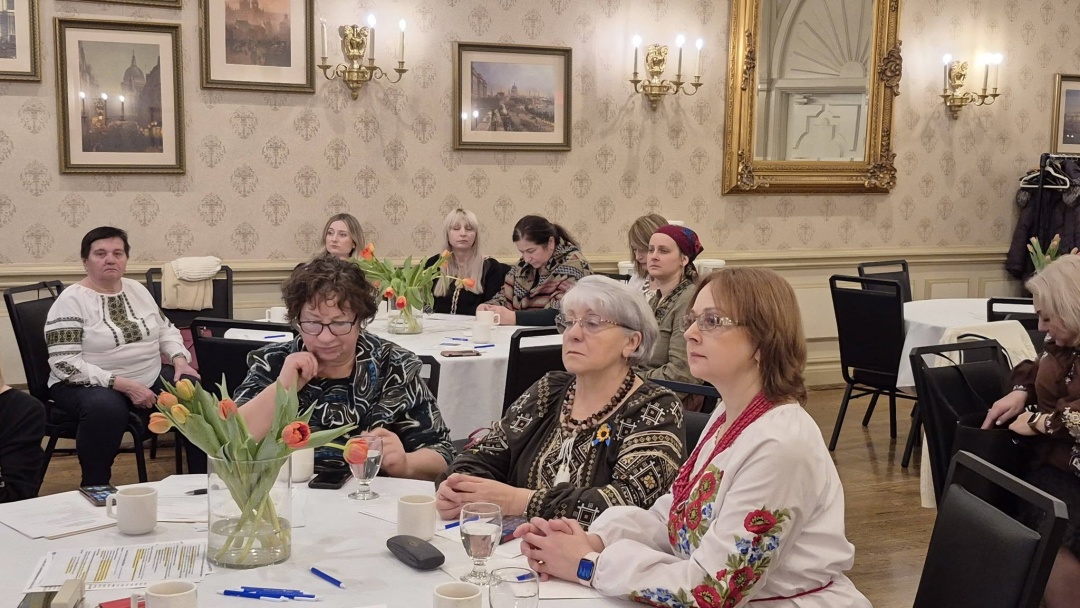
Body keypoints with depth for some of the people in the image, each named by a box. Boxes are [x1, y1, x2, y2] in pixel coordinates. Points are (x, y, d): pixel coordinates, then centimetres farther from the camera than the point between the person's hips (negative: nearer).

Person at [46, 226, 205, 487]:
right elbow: (65, 364, -20)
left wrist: (180, 359, -2)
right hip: (90, 386, -6)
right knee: (106, 408, -38)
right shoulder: (71, 300, -12)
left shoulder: (137, 290, 8)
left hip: (150, 378, 6)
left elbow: (165, 329, 20)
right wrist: (123, 384, -26)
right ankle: (95, 489, -17)